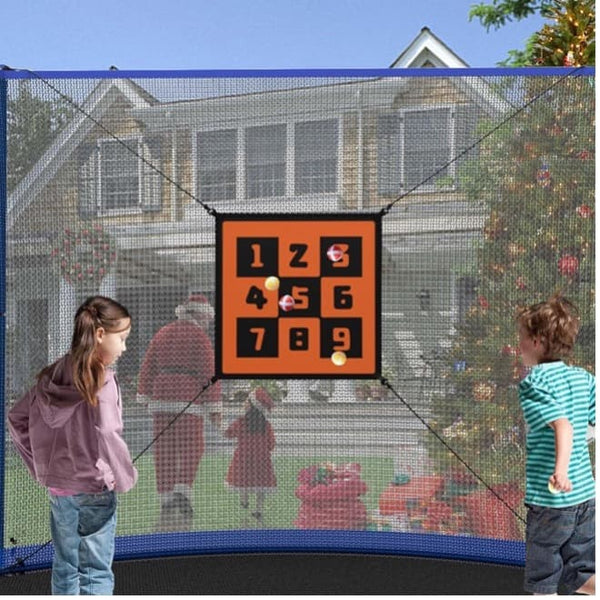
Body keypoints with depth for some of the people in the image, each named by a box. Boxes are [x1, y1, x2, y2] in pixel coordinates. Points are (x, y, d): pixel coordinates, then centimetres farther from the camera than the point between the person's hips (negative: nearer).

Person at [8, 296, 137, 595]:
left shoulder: (52, 377, 3)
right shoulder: (101, 382, -18)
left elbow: (16, 418, 10)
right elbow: (107, 436, -24)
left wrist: (39, 464, 14)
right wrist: (125, 477, -9)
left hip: (58, 488, 6)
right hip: (94, 491, -6)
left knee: (65, 569, 17)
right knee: (96, 573, 3)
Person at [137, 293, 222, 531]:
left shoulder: (162, 333, 14)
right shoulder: (200, 337, -2)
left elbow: (147, 368, 12)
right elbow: (209, 373, -6)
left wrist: (145, 398, 15)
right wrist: (214, 408, -3)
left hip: (161, 399, 5)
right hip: (189, 400, -4)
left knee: (165, 453, 5)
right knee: (191, 450, 0)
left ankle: (166, 506, 7)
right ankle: (182, 496, -18)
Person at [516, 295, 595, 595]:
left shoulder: (534, 383, -12)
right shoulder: (583, 378, 8)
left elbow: (563, 425, -26)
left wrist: (560, 468, -37)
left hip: (549, 498, -7)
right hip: (585, 493, 7)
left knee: (542, 581, 8)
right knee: (581, 577, 15)